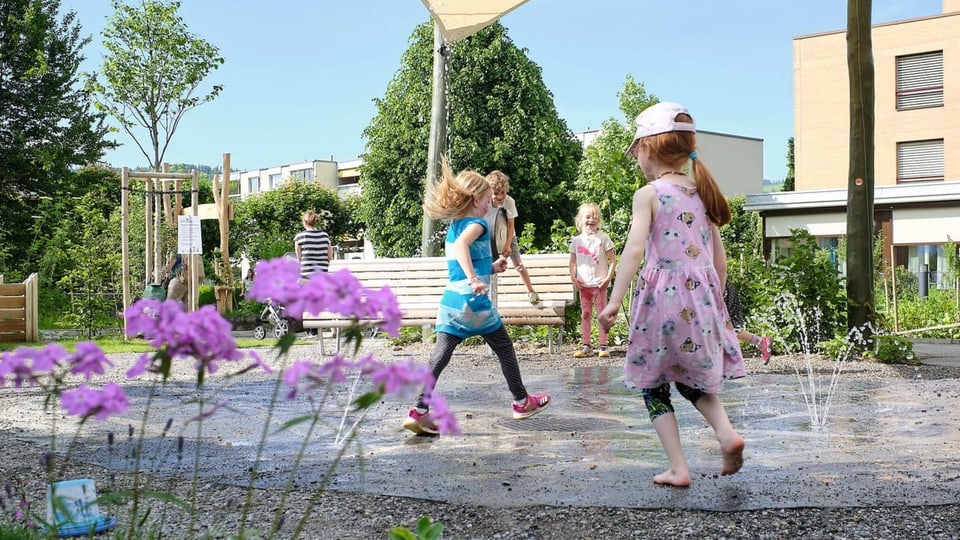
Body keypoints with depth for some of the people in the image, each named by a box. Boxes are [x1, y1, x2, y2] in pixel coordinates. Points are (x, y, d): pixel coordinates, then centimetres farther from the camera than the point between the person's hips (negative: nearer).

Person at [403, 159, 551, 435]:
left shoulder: (453, 227, 17)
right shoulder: (476, 224, -9)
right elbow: (461, 245, -31)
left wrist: (491, 268, 25)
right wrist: (474, 279, -38)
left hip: (450, 300, 7)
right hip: (473, 300, -7)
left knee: (440, 356, 1)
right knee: (504, 348, 11)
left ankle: (419, 411, -9)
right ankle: (522, 402, 24)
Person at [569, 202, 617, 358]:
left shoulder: (603, 238, -3)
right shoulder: (577, 240, 5)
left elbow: (613, 259, -3)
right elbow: (573, 261, 10)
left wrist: (609, 277, -11)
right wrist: (573, 278, -2)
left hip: (599, 283, -3)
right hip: (584, 284, 3)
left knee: (602, 313, 0)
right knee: (585, 314, 7)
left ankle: (603, 346, 4)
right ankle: (585, 346, 11)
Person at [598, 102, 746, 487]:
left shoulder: (649, 194, -6)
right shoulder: (701, 194, 10)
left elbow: (635, 249, -17)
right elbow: (719, 257, 12)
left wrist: (614, 301, -17)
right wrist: (714, 301, 23)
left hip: (661, 297, -5)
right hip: (702, 297, 6)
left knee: (654, 386, 8)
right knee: (692, 380, 22)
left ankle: (678, 469, 5)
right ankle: (726, 432, -3)